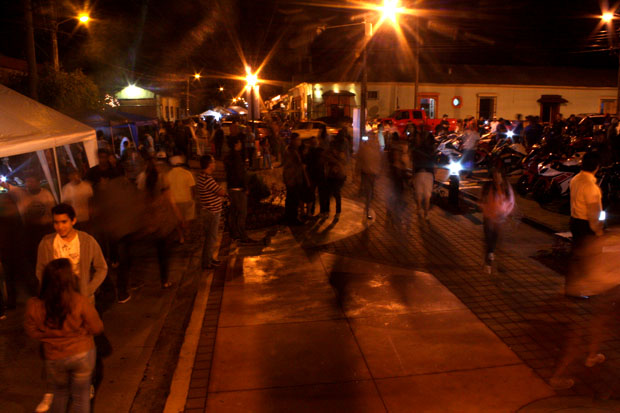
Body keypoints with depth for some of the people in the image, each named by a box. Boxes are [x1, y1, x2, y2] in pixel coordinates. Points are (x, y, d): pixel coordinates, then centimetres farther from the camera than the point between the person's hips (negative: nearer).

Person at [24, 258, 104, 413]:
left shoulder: (34, 306, -19)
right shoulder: (80, 302, -26)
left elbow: (32, 332, -2)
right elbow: (97, 328, -14)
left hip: (54, 359, 2)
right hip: (82, 355, -2)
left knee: (60, 394, 29)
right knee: (81, 397, 18)